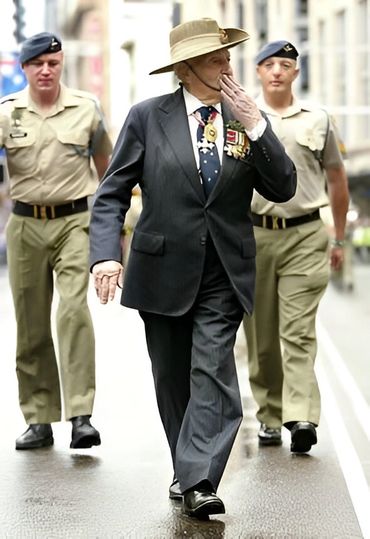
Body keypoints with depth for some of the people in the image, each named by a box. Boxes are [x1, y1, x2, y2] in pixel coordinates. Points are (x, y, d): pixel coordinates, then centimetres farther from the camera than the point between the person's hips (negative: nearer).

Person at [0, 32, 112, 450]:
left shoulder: (86, 109, 3)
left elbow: (105, 166, 15)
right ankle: (38, 420, 16)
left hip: (74, 220, -1)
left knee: (74, 310, -18)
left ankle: (80, 416, -19)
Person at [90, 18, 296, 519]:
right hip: (164, 270, 0)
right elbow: (112, 193, -2)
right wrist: (106, 253, -16)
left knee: (212, 374, -11)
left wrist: (254, 125, -13)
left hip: (224, 275, 0)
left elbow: (282, 189, -3)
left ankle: (197, 482, -13)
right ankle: (186, 470, 28)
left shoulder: (248, 118, 5)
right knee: (173, 379, 11)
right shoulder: (148, 117, -1)